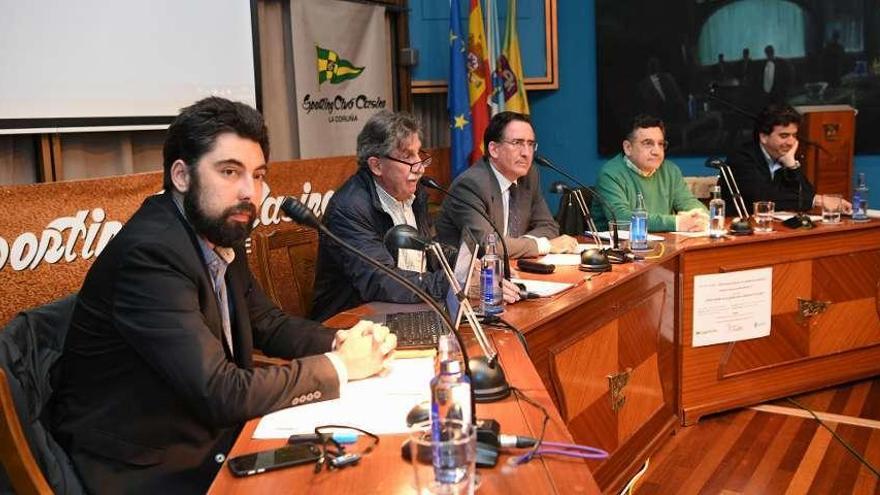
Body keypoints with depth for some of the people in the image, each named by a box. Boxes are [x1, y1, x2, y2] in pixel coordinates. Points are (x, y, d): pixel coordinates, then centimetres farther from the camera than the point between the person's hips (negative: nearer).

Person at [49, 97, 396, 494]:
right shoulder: (150, 253, -25)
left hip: (209, 438, 8)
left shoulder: (220, 234, 0)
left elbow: (267, 323, 13)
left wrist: (340, 343, -6)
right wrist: (339, 365, -17)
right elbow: (224, 395, -29)